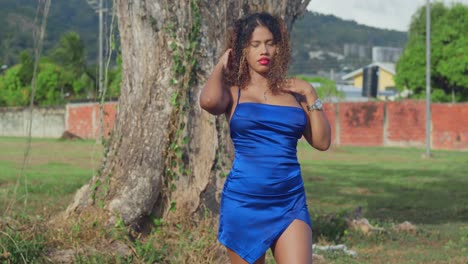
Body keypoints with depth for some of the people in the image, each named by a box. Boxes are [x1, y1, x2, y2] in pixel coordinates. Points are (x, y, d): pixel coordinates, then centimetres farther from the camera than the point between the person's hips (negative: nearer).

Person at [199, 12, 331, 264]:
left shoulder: (293, 92, 10)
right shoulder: (233, 92, 2)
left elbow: (322, 142, 9)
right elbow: (208, 100, -22)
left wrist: (310, 95, 2)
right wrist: (221, 66, -4)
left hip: (290, 204, 2)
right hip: (244, 203, -2)